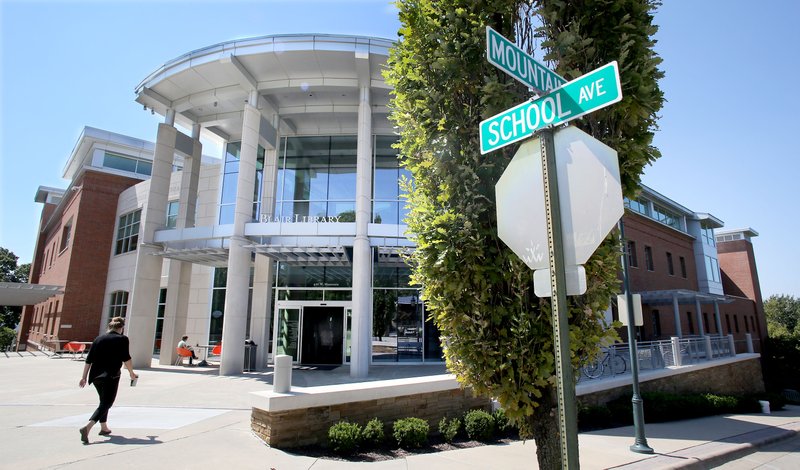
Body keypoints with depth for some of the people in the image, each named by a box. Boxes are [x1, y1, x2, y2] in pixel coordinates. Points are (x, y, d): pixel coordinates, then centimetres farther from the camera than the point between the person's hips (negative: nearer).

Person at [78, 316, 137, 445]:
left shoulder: (98, 339, 10)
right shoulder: (122, 339, -4)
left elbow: (89, 360, 8)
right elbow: (126, 359, -7)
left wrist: (84, 377, 14)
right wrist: (132, 373, 5)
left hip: (96, 376, 6)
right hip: (111, 376, -6)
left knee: (104, 401, 23)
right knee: (106, 403, -2)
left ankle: (104, 428, 31)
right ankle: (87, 427, -20)